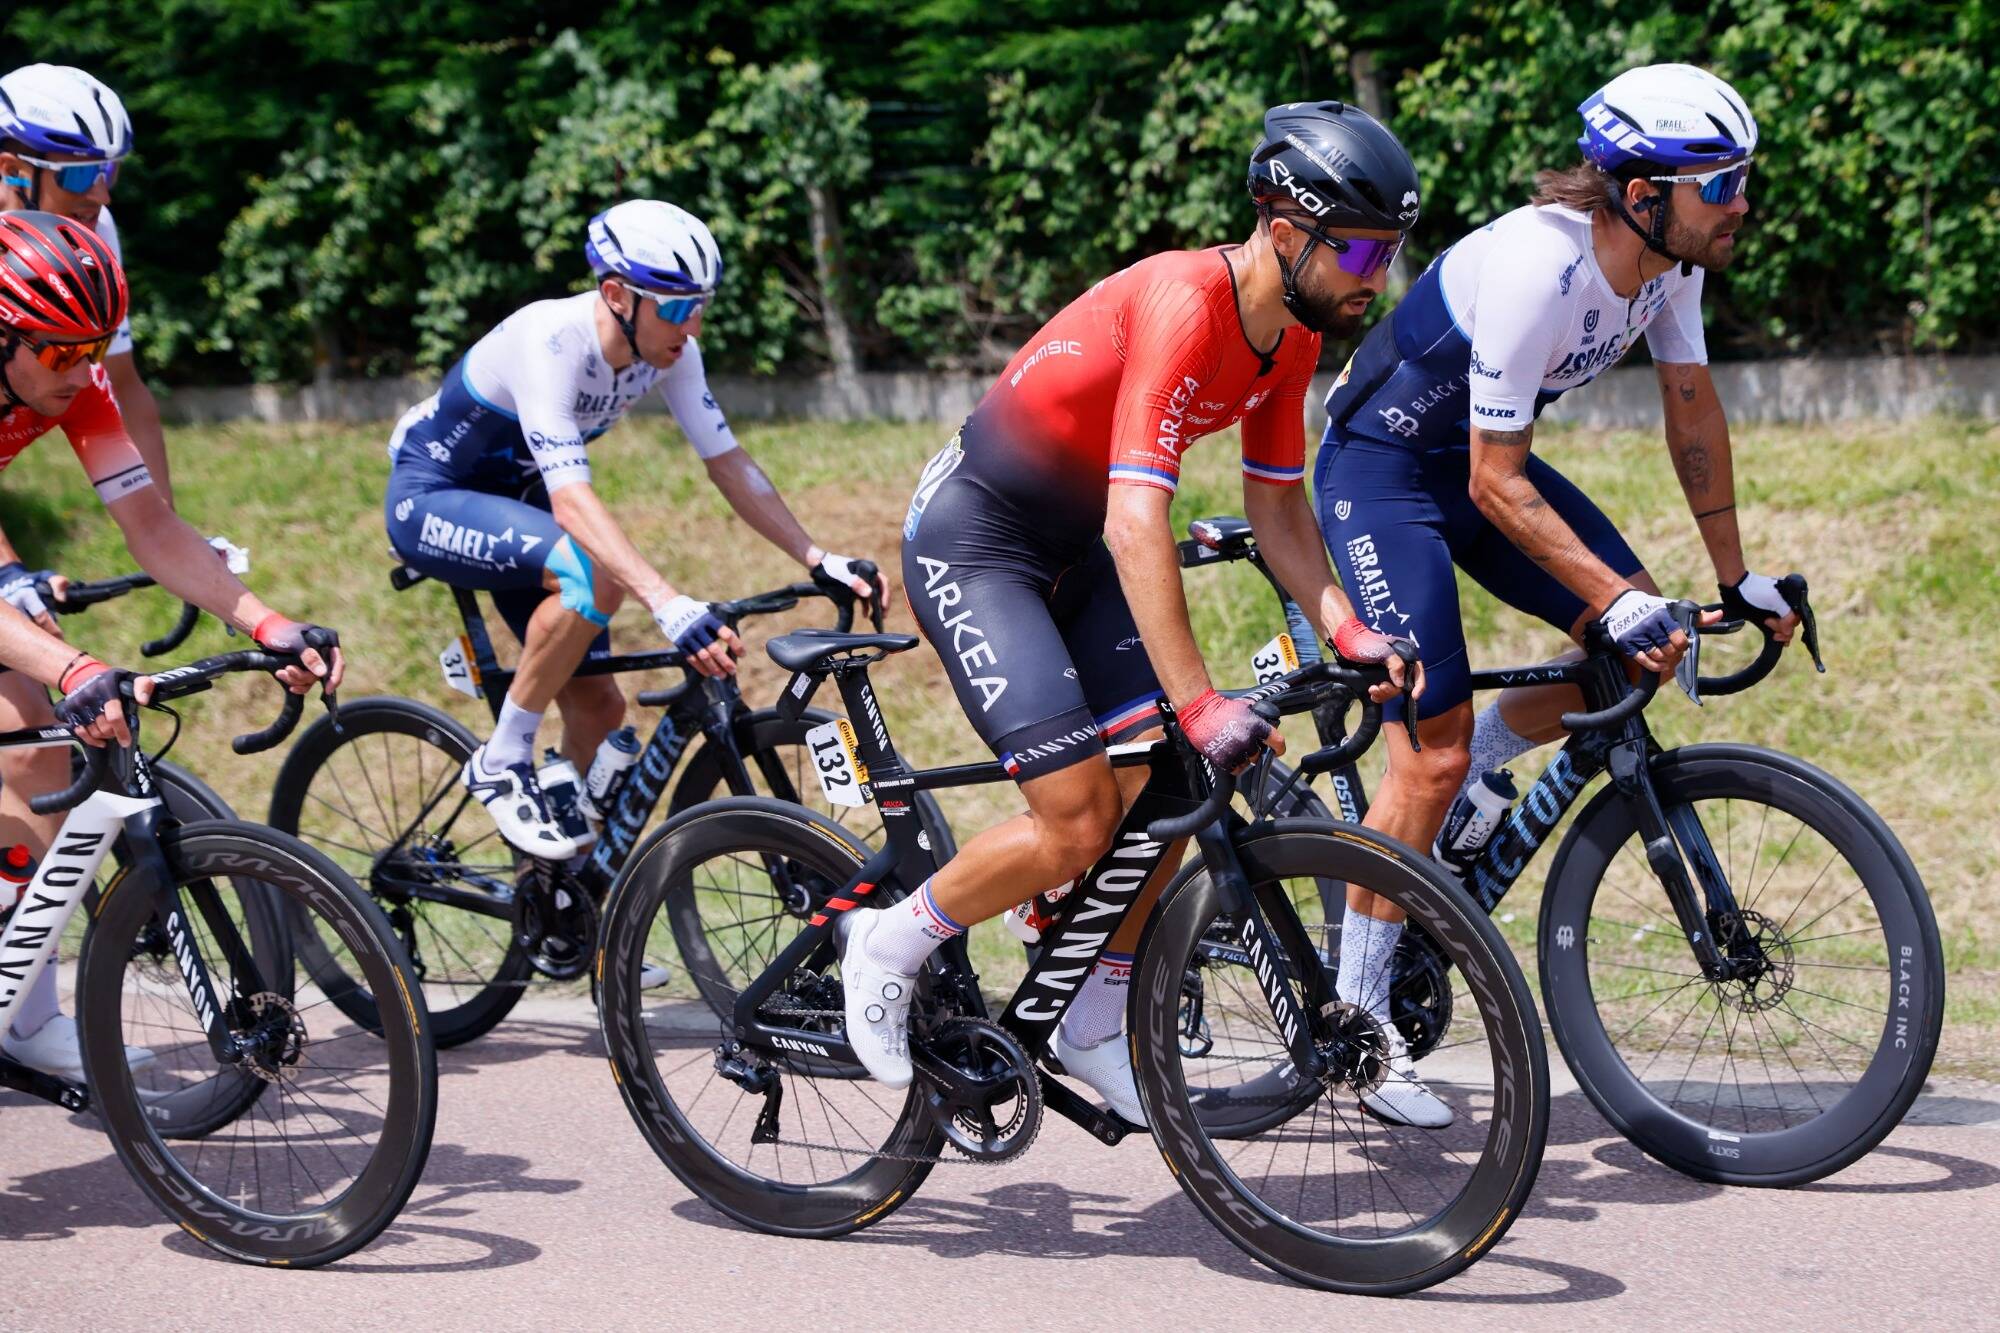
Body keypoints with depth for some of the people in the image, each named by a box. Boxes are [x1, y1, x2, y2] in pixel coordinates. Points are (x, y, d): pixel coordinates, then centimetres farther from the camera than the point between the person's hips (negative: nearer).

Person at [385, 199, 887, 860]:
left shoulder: (669, 350, -13)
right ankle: (502, 764, -17)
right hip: (430, 499, -7)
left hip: (512, 498, 7)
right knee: (595, 571, -34)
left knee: (598, 706, -1)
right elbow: (572, 499, -43)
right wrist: (670, 605, -53)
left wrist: (821, 560, -19)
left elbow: (728, 461, -8)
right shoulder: (550, 339, -34)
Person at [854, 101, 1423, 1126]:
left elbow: (1276, 506, 6)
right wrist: (1199, 704, -38)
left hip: (1072, 549, 8)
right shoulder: (1184, 303, -29)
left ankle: (1093, 1026, 15)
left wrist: (1349, 633, -10)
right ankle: (889, 944, 8)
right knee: (1078, 822, -15)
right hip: (973, 542, -8)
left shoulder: (1293, 330, -2)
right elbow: (1136, 524, -35)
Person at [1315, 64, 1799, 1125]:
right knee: (1435, 753, -13)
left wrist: (1735, 576, 6)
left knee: (1648, 645, -4)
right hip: (1379, 467, -8)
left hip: (1472, 456, 8)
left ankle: (1461, 779, 17)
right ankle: (1353, 1023, -2)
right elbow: (1497, 484, -29)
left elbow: (1692, 407, 5)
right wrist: (1615, 599, -30)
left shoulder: (1671, 253, -10)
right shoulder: (1536, 270, -34)